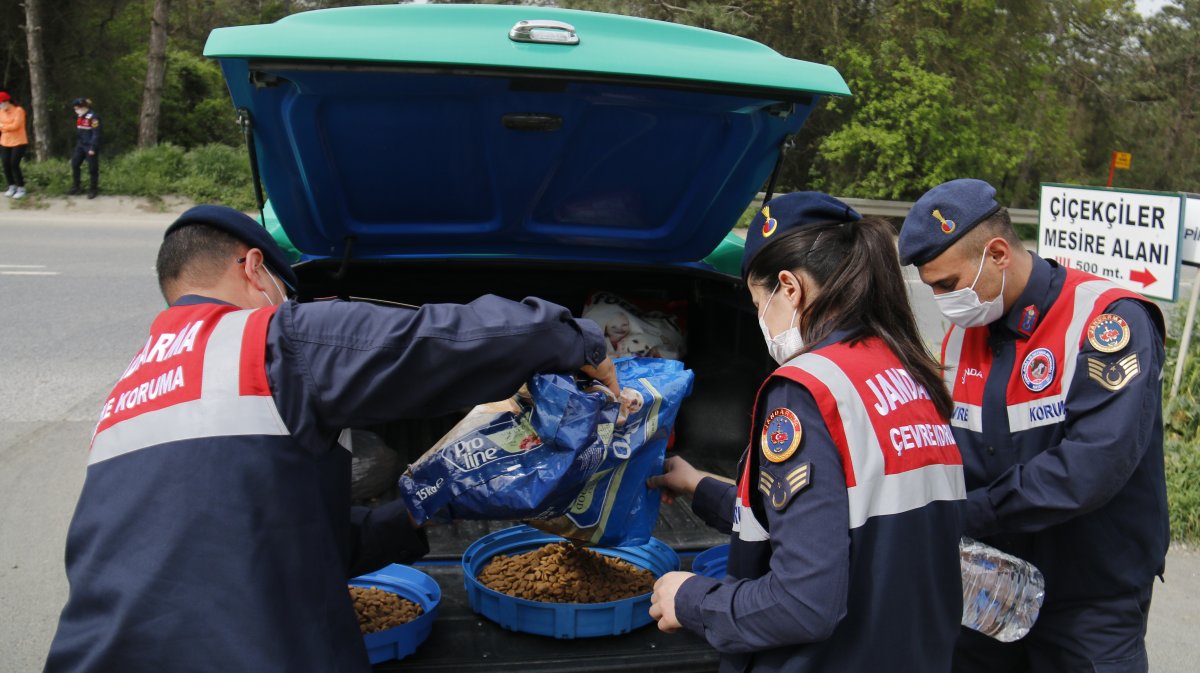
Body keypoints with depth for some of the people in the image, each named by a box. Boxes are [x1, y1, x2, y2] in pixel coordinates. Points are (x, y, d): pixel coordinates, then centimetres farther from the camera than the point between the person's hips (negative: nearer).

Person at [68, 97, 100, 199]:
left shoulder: (93, 117, -17)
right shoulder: (79, 116, 8)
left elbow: (96, 134, -17)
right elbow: (78, 132, 18)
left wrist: (92, 148, -18)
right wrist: (77, 144, 18)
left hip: (90, 147, -8)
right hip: (80, 145, 8)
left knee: (92, 168, 1)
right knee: (74, 164, 8)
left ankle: (93, 190, 12)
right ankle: (75, 187, 19)